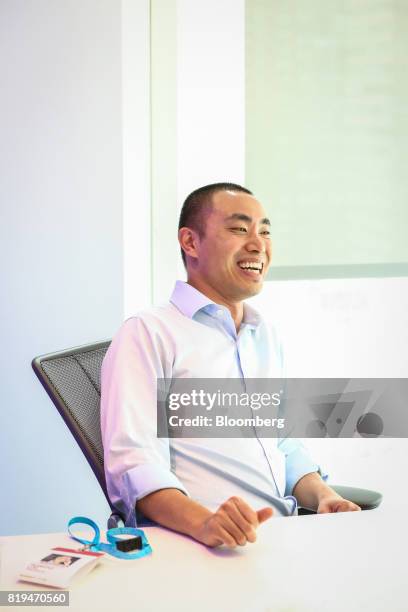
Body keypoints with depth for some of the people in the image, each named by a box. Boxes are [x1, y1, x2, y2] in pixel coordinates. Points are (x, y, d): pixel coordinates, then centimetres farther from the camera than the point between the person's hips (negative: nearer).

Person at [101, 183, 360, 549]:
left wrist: (324, 496, 6)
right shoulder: (147, 334, -3)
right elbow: (136, 464, -13)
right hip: (192, 545, -6)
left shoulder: (266, 337, 22)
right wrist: (203, 522, -31)